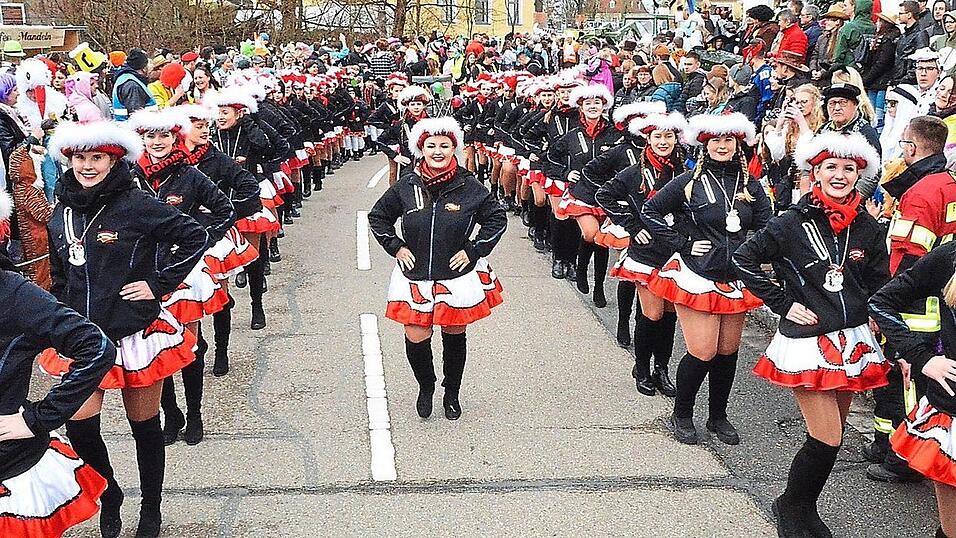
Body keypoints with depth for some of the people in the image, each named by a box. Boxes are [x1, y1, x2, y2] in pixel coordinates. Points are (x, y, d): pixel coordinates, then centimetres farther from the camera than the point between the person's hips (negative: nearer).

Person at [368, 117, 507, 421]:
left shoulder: (469, 187, -8)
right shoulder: (406, 186, -5)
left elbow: (497, 218, 3)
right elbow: (378, 217, 9)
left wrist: (474, 250, -3)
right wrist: (395, 247, 0)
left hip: (458, 275, 0)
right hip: (415, 276, 0)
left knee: (455, 335, 12)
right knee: (416, 337, -3)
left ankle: (452, 393, 34)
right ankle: (425, 387, 28)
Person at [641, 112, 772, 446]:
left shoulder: (749, 185, 4)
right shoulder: (689, 182, -6)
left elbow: (767, 226, 10)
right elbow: (649, 212, -4)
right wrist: (681, 243, -8)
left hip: (734, 278, 4)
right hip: (696, 276, -4)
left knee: (728, 351, 10)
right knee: (702, 353, -6)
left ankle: (718, 416, 28)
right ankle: (681, 414, 15)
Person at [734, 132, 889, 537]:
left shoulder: (868, 229, 4)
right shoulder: (793, 223, -9)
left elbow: (879, 287, 13)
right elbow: (743, 260, -6)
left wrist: (873, 324, 3)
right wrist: (782, 303, -8)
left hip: (853, 341, 5)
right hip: (807, 341, -5)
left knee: (832, 435, 13)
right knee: (827, 439, -7)